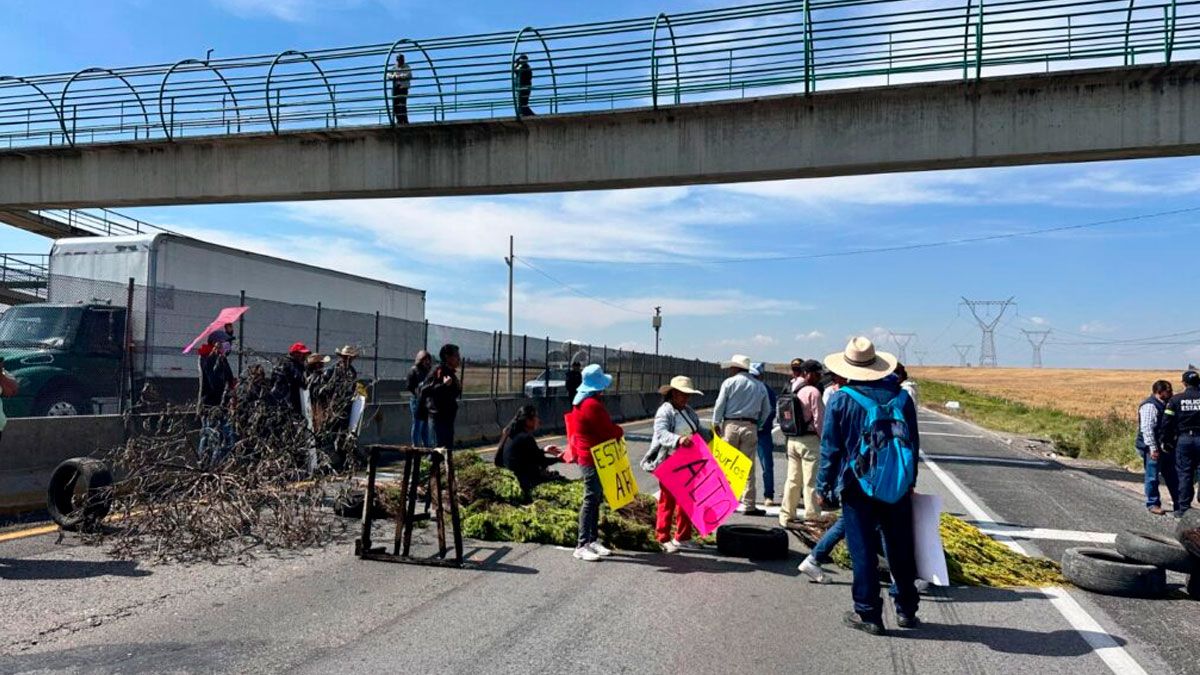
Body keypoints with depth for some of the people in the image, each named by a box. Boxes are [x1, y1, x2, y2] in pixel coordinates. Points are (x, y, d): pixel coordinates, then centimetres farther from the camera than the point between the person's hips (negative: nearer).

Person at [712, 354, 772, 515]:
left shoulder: (729, 382, 0)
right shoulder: (759, 386, 11)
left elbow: (720, 405, -5)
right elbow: (767, 410, 15)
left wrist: (716, 423, 2)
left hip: (730, 425, -2)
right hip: (750, 427, 2)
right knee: (748, 467, 3)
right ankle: (747, 504, 3)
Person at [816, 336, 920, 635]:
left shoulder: (840, 400, -9)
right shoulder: (901, 397, 1)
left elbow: (830, 449, -6)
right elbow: (914, 443, 9)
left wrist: (823, 488, 3)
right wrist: (910, 481, 19)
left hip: (857, 487, -3)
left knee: (863, 552, 4)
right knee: (900, 550, 14)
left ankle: (868, 614, 10)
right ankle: (906, 610, 26)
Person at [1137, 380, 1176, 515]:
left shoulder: (1163, 404, 13)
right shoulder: (1150, 406, -18)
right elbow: (1147, 428, -24)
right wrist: (1153, 448, -26)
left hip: (1164, 447, 10)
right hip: (1152, 448, -10)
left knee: (1171, 475, 15)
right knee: (1153, 477, 0)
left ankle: (1178, 502, 25)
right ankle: (1152, 504, 10)